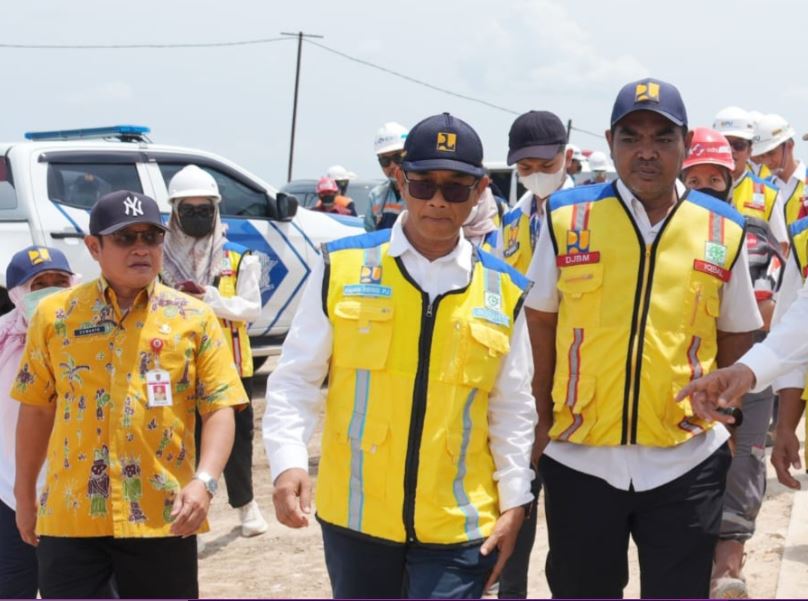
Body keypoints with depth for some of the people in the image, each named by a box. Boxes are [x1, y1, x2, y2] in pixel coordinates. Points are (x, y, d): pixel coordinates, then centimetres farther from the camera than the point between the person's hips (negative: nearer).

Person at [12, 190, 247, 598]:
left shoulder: (194, 317, 2)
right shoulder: (54, 315, 4)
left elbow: (219, 408, -2)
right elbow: (37, 409, 12)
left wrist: (204, 481, -16)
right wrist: (25, 494, 15)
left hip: (162, 517, 0)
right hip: (70, 516, 0)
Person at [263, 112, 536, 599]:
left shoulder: (503, 291, 3)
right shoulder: (342, 267, -1)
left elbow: (513, 409, 8)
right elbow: (296, 377, 0)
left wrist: (513, 500, 3)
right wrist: (288, 461, -13)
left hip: (457, 524, 0)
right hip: (356, 515, 0)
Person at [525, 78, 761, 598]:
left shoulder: (723, 231, 0)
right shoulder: (567, 218, -2)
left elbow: (735, 336, 11)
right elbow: (541, 324, 7)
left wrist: (721, 416, 5)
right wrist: (543, 420, 6)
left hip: (687, 464, 0)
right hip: (580, 460, 0)